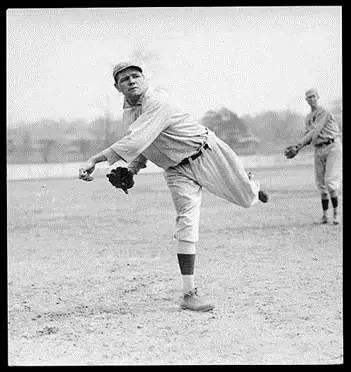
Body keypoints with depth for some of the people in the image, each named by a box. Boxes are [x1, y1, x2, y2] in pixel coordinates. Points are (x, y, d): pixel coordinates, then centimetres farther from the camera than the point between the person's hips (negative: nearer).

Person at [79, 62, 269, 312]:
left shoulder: (158, 102, -28)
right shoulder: (128, 112, 1)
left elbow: (136, 141, -41)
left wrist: (95, 160, -47)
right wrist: (134, 166, 0)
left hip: (207, 154, -5)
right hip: (177, 171, 5)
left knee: (247, 199, 6)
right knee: (186, 223, -10)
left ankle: (250, 183, 47)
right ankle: (189, 294, -10)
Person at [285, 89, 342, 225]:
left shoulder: (323, 112, -11)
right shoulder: (308, 118, 15)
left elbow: (315, 132, -20)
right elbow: (307, 137, 12)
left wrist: (299, 144, -27)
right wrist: (297, 148, -7)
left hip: (332, 147, -7)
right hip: (318, 150, 7)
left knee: (330, 181, -14)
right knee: (321, 183, 6)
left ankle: (336, 212, -5)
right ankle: (324, 214, 11)